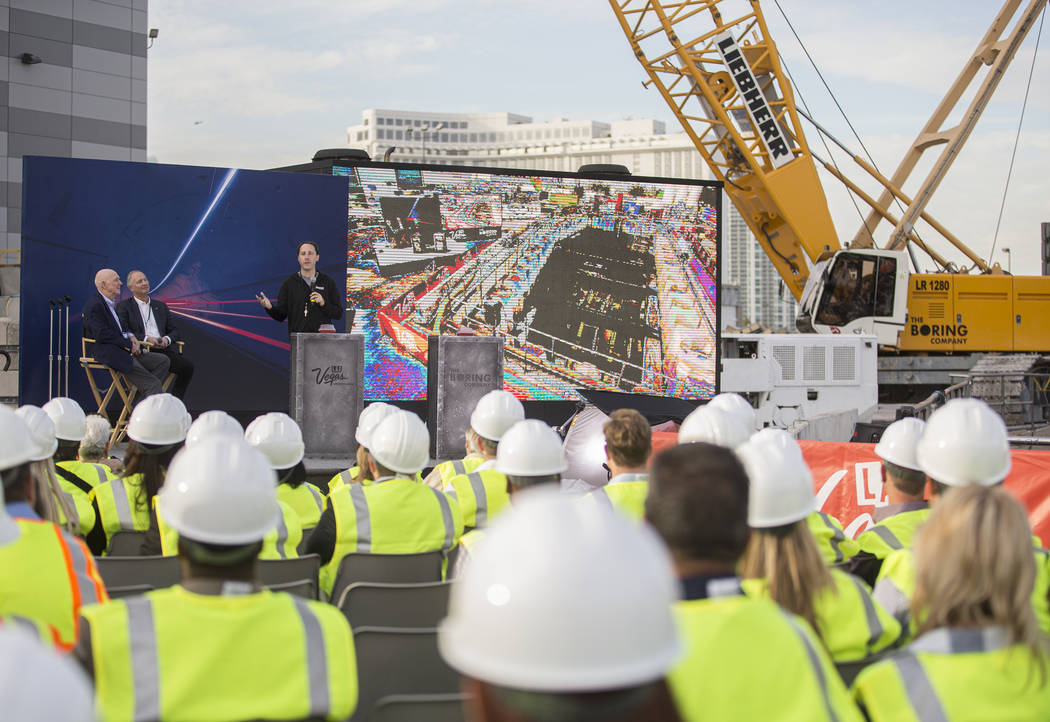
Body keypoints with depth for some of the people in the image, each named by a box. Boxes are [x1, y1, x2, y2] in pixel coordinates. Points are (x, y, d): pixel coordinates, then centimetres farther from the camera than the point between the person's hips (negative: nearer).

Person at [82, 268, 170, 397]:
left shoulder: (110, 303, 20)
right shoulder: (95, 305, -11)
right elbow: (102, 335, -20)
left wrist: (130, 336, 5)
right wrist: (129, 345, -16)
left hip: (122, 352, 10)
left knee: (163, 360, 0)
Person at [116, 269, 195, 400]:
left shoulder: (161, 306, 26)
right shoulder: (123, 306, 12)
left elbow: (174, 330, 22)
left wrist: (167, 339, -3)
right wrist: (146, 339, -15)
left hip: (163, 349, 5)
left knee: (187, 366, -22)